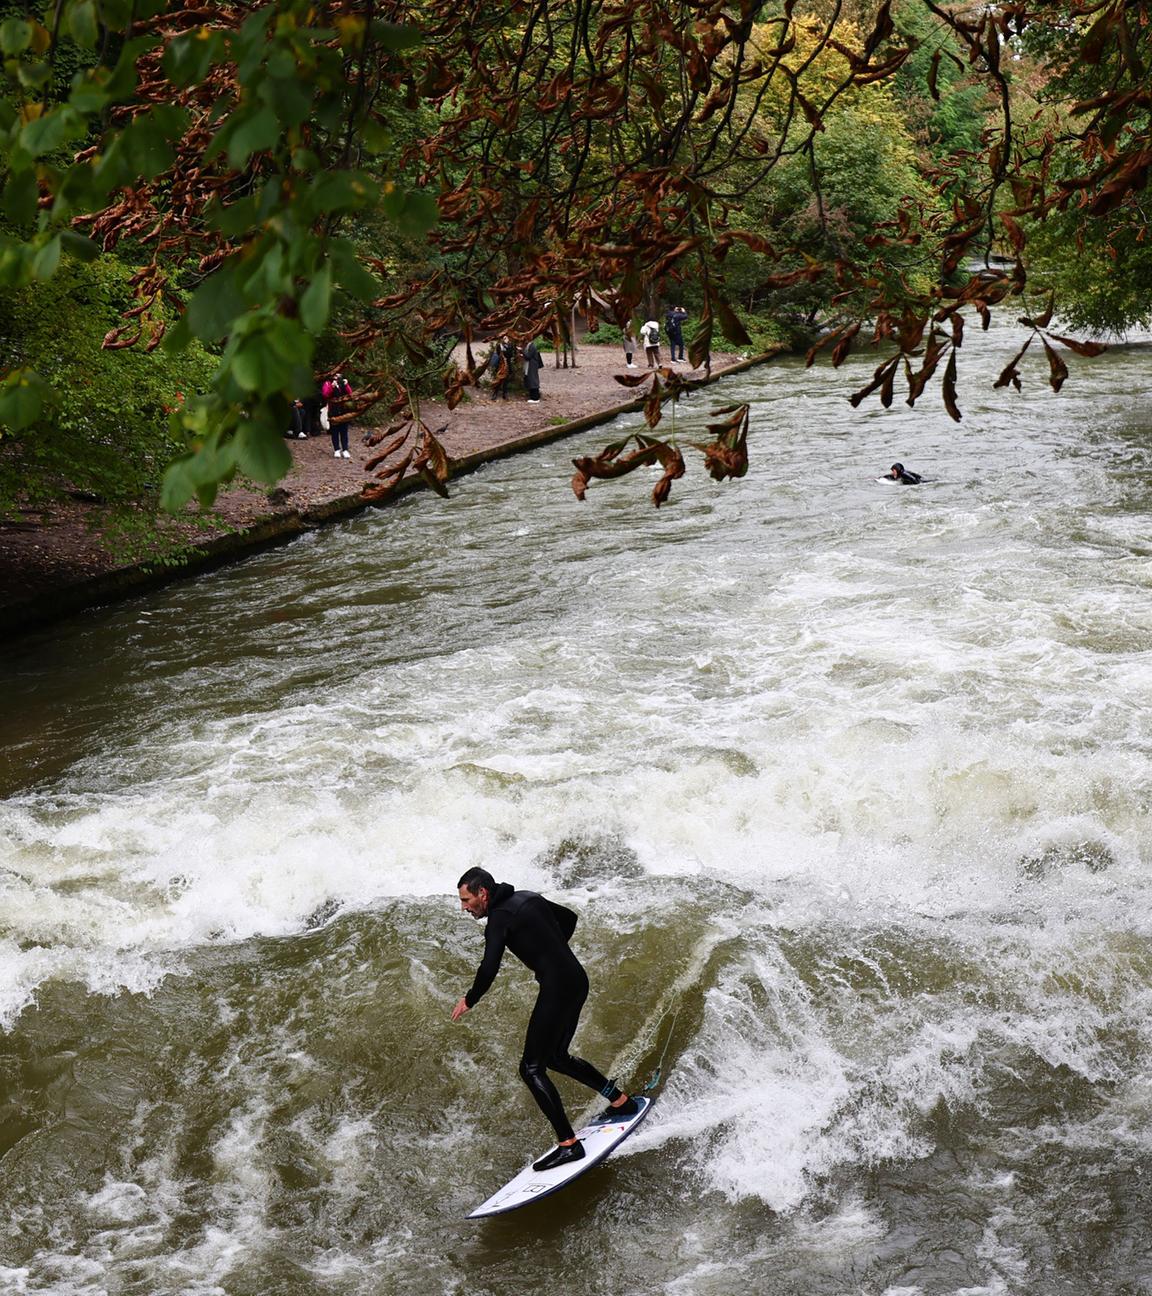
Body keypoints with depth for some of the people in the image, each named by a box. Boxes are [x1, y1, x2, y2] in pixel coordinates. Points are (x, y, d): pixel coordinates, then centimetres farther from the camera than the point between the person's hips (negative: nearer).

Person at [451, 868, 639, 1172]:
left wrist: (469, 1000, -7)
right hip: (577, 979, 9)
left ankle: (569, 1144, -10)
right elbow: (569, 918, 27)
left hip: (557, 987, -9)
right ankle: (621, 1101, 32)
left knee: (532, 1069, -6)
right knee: (556, 1057, 24)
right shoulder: (528, 898, 14)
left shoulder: (500, 916, -12)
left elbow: (489, 968, -22)